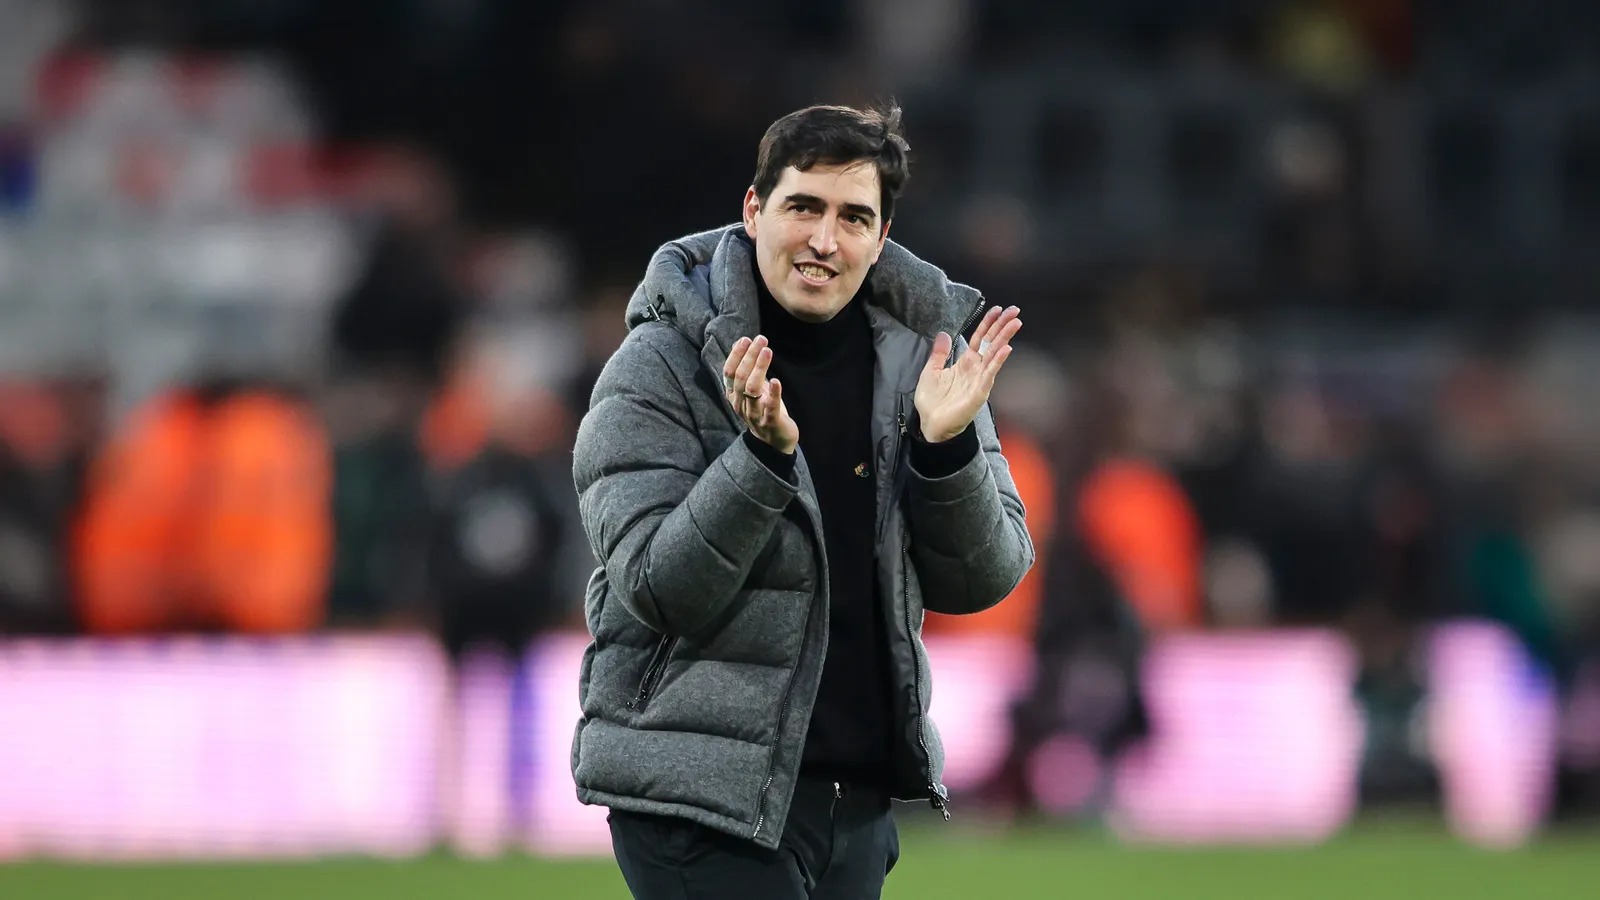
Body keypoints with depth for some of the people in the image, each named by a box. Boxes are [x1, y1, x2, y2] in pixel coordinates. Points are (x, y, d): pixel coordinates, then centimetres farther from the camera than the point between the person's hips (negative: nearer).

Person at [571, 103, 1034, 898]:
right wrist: (763, 455, -28)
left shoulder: (922, 357, 5)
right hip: (701, 796, -5)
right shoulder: (659, 367, -7)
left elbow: (980, 581, 3)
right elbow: (658, 588, -14)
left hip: (858, 795, 5)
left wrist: (945, 446, -15)